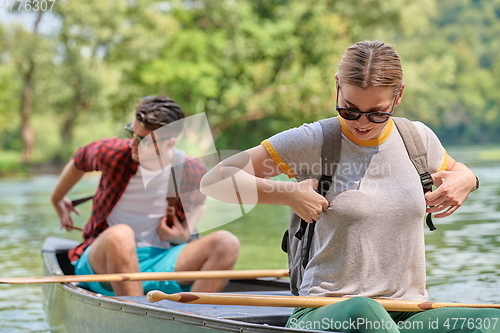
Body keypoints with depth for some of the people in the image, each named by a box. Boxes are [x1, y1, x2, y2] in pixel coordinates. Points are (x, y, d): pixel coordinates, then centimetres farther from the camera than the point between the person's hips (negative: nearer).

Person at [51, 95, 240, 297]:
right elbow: (79, 161, 15)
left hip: (159, 261, 2)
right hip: (103, 263, -2)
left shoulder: (192, 172, -5)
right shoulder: (112, 153, -9)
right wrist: (57, 200, 32)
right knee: (120, 235, -39)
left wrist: (185, 235, -2)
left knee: (226, 243, -23)